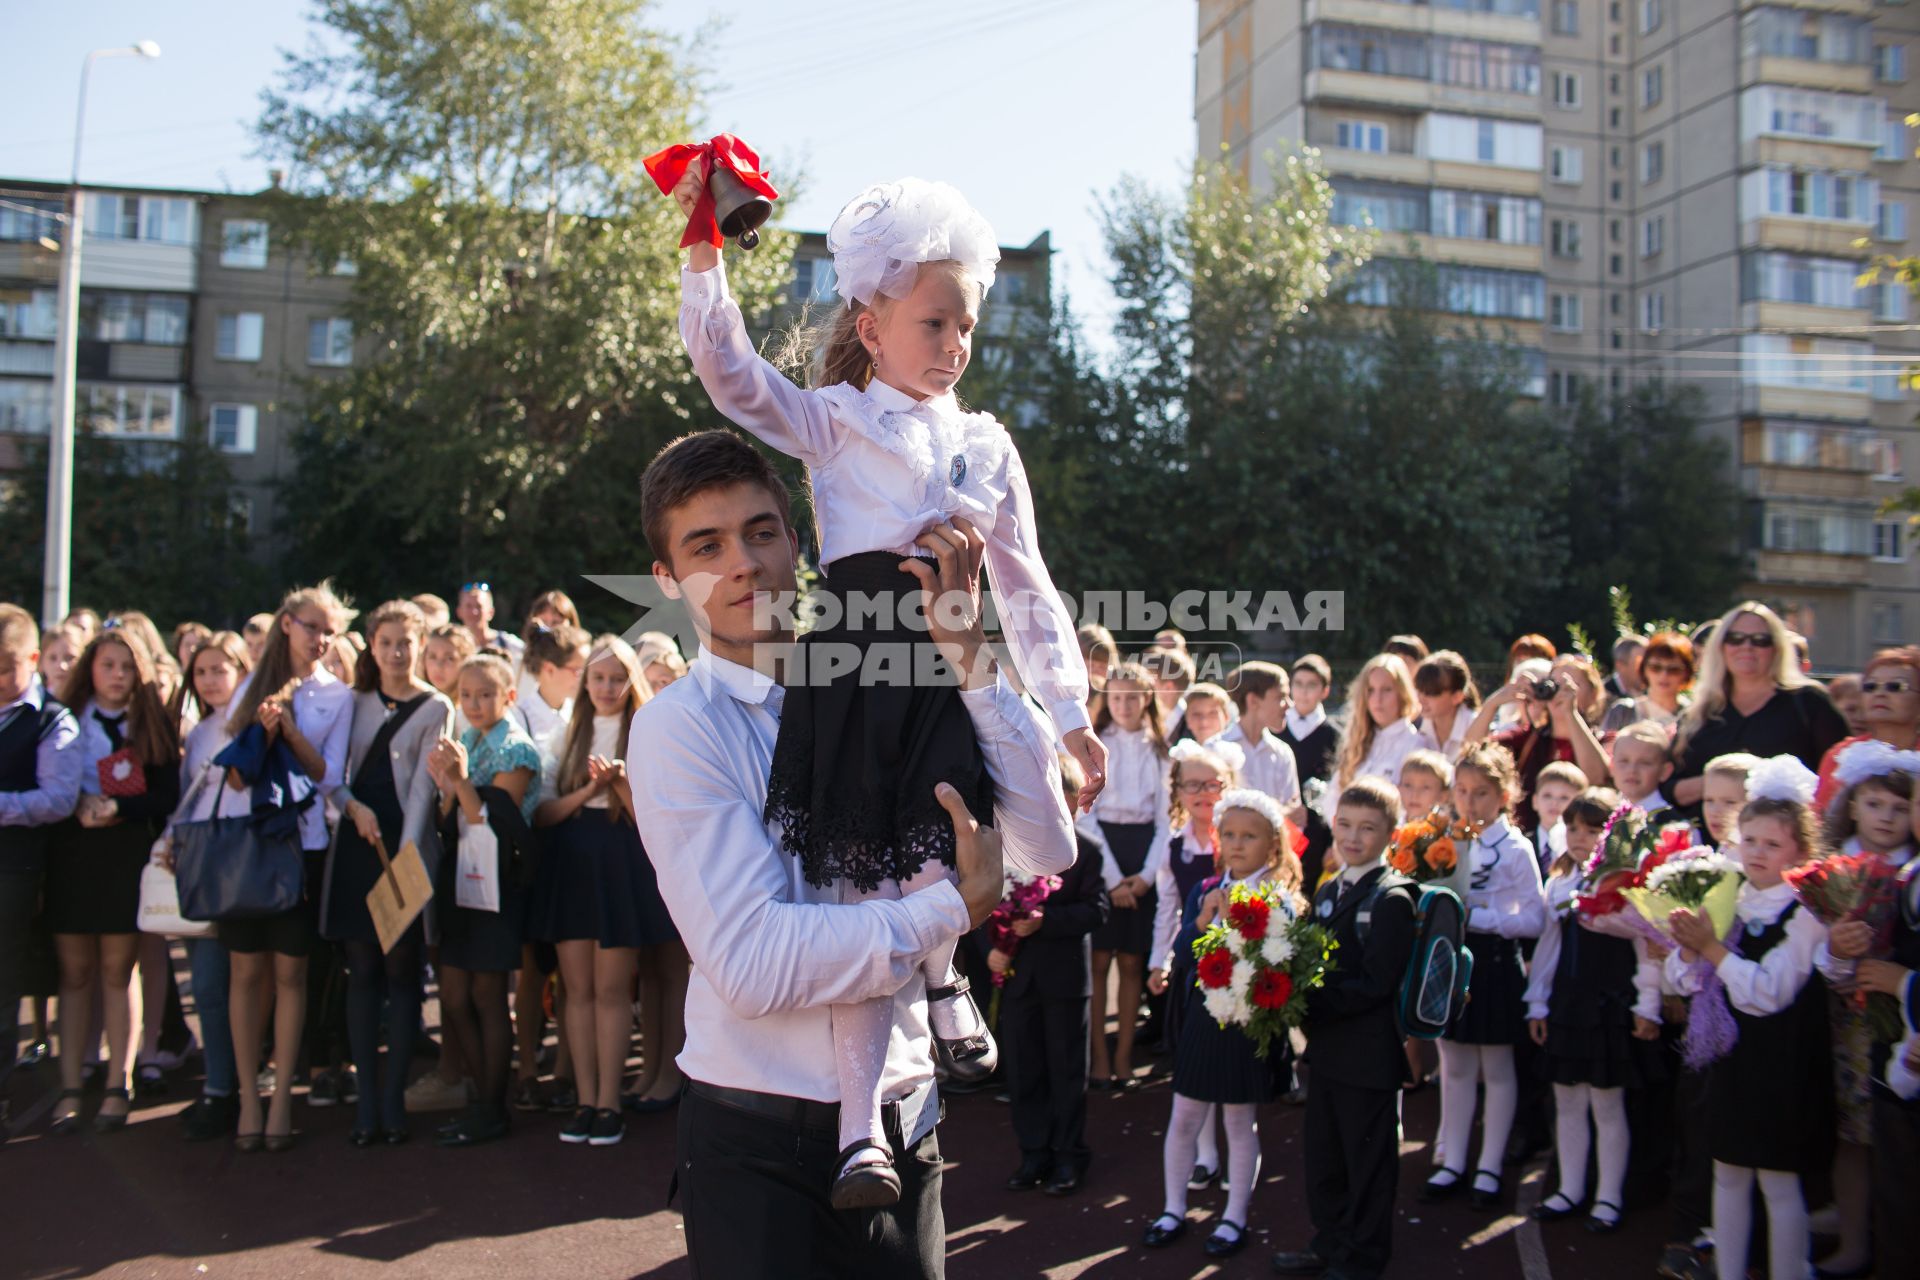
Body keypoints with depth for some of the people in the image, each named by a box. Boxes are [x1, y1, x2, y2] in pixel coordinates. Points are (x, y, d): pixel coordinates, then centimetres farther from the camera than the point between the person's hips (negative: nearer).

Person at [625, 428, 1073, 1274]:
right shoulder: (679, 727, -12)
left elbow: (1046, 849, -7)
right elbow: (752, 964, -23)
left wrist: (965, 660, -14)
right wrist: (956, 906, -17)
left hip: (901, 1116, 5)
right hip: (759, 1142, -4)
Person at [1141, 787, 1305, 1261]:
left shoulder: (1278, 900, -10)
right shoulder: (1204, 891, 3)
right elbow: (1180, 953, 0)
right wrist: (1202, 922, -16)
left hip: (1250, 1021, -4)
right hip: (1202, 1014, 4)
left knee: (1240, 1122, 10)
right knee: (1183, 1119, 10)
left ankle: (1235, 1218, 25)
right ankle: (1174, 1209, 27)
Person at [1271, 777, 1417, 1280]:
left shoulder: (1391, 898, -16)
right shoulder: (1328, 892, 11)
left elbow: (1375, 983, -22)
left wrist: (1309, 1005, -24)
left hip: (1367, 1053, -8)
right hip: (1327, 1048, 8)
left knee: (1367, 1158, 8)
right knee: (1323, 1154, 19)